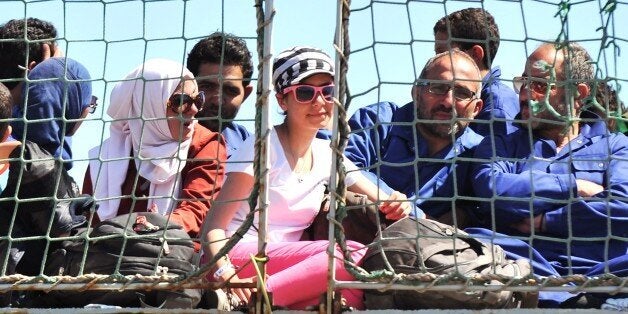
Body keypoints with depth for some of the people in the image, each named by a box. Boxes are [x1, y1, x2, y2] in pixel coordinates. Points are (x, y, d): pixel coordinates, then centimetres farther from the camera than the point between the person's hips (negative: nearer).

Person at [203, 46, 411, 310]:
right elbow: (215, 225, -11)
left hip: (284, 268, 6)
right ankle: (246, 300, -32)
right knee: (354, 254, -27)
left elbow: (385, 206, 20)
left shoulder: (326, 155, 15)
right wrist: (226, 275, -31)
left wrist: (397, 206, -6)